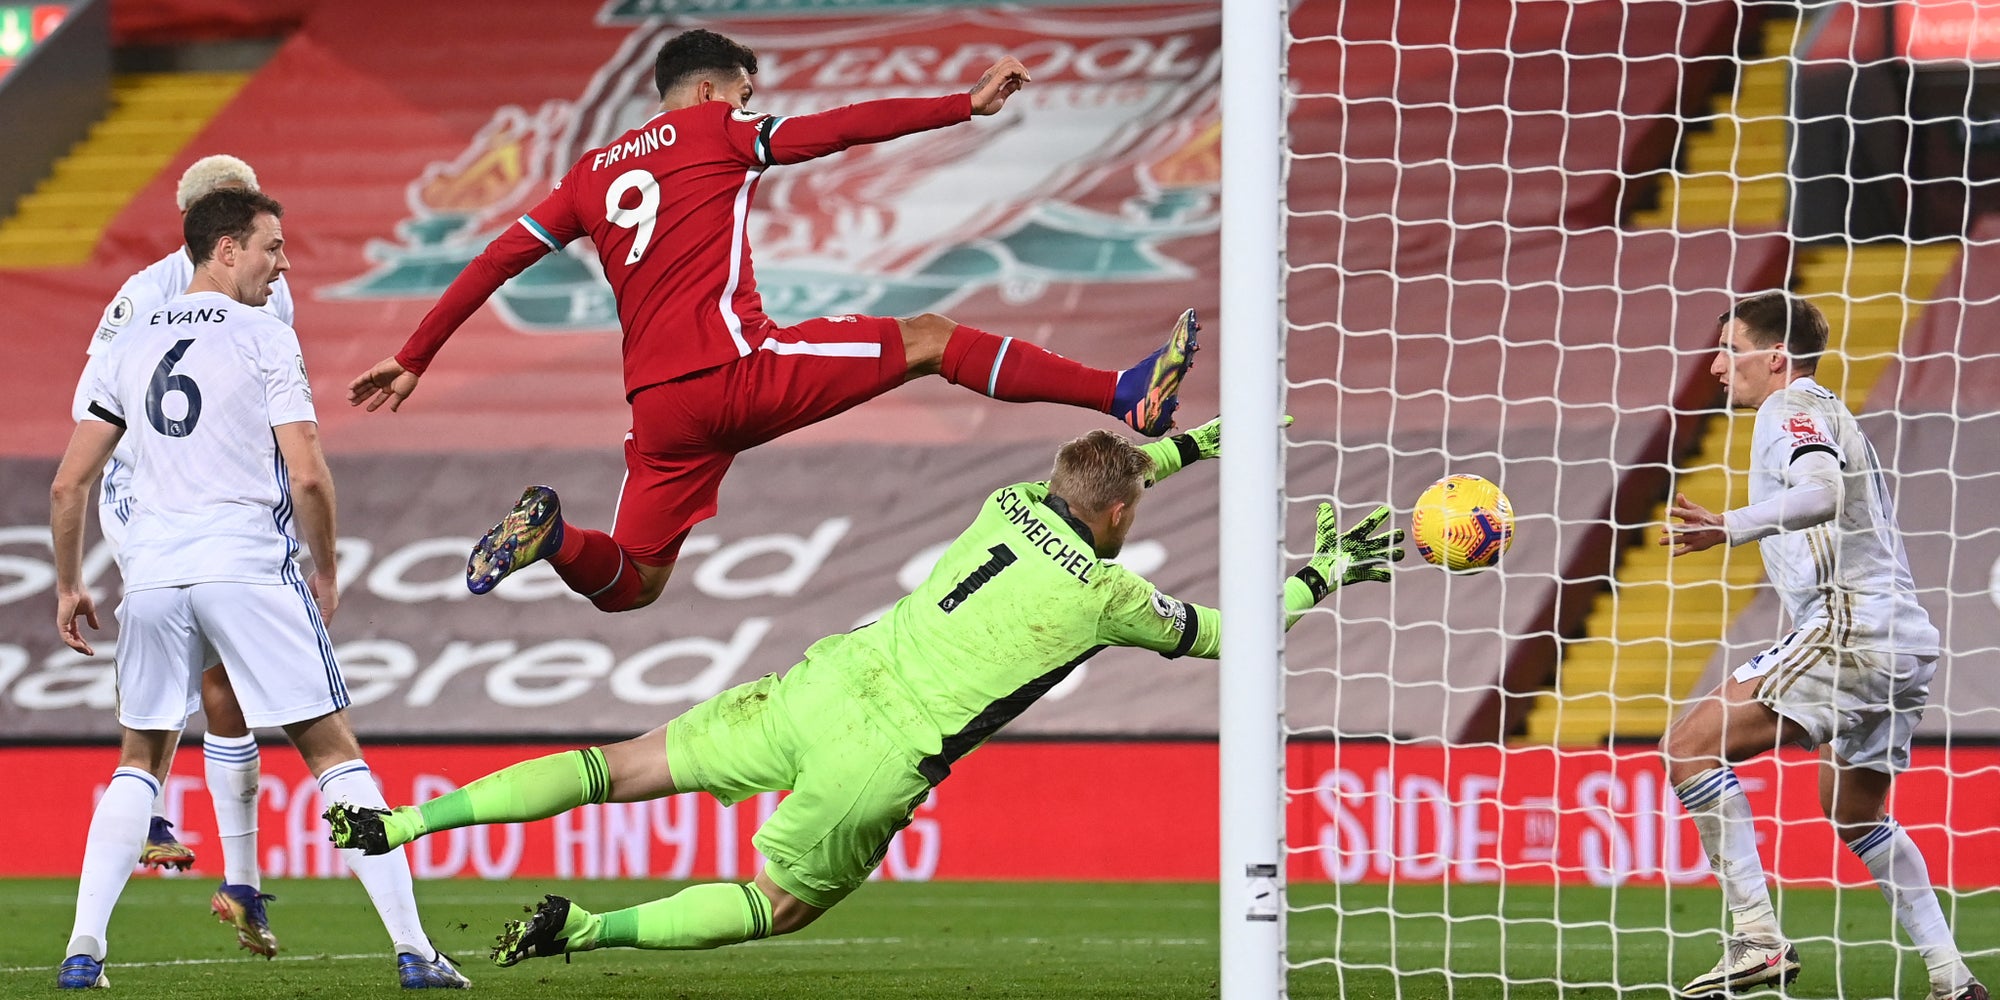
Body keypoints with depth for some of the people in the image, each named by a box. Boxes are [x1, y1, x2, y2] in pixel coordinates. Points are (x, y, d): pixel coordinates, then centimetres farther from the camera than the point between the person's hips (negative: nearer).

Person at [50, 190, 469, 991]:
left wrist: (68, 586, 23)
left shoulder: (130, 348, 12)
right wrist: (326, 571, 6)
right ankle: (412, 948, -2)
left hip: (154, 579, 4)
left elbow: (68, 485, 12)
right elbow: (307, 477, -9)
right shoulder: (263, 339, -2)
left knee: (140, 760, 19)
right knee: (333, 750, 3)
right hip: (249, 571, -4)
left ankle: (84, 947, 6)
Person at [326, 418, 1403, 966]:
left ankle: (398, 821, 1)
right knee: (781, 903, 15)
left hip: (821, 686, 5)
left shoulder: (1011, 505, 12)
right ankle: (587, 929, -5)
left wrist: (1201, 440, 45)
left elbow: (1091, 475, 36)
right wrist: (1321, 578, 26)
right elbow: (1215, 635, 15)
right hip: (879, 765, -5)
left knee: (626, 765, 10)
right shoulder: (1107, 594, -2)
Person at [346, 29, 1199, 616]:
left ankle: (548, 534, -14)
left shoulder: (594, 173, 21)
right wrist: (969, 104, 1)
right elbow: (846, 128, -1)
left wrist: (413, 360, 25)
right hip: (736, 367, -5)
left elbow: (497, 260, 20)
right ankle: (1126, 394, -6)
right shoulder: (716, 132, 6)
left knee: (629, 583, 18)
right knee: (928, 342, 3)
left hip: (659, 406, 5)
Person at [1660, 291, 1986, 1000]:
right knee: (1854, 811, 26)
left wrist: (1732, 527, -39)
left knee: (1691, 746, -14)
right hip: (1903, 642, 11)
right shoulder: (1828, 417, 26)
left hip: (1851, 627, -11)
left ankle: (1758, 936, -22)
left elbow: (1822, 492, -25)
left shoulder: (1794, 408, -5)